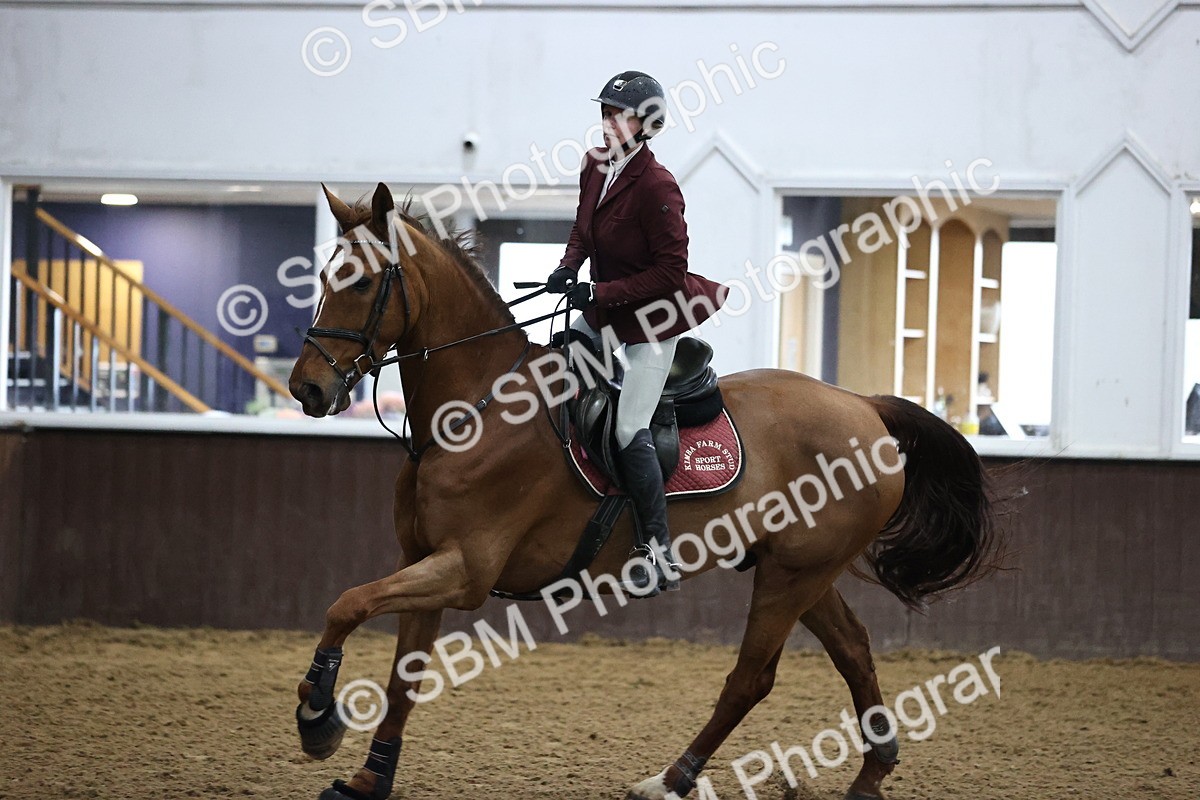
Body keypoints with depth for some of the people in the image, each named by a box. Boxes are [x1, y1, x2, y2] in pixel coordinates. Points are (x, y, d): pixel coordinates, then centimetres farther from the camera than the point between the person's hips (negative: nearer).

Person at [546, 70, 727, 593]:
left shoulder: (657, 187, -26)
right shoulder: (595, 166, -2)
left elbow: (670, 272, -25)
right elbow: (584, 228, 16)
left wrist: (600, 294, -27)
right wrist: (568, 268, -5)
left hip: (653, 319, -9)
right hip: (604, 312, 9)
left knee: (631, 433, -13)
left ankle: (660, 554, -7)